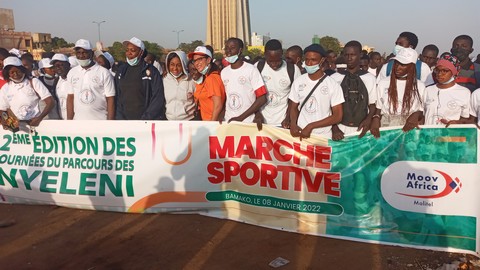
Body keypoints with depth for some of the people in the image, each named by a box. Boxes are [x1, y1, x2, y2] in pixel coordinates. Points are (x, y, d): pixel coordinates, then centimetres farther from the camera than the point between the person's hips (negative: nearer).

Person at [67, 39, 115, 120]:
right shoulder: (72, 73, 8)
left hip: (100, 120, -3)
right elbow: (70, 98, 11)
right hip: (78, 120, 3)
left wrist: (110, 122, -9)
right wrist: (69, 119, 5)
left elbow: (110, 99, -5)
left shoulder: (104, 73, -4)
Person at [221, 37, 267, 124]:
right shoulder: (223, 72, 7)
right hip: (228, 121, 4)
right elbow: (224, 97, 13)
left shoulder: (251, 70, -9)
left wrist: (241, 117, -14)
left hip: (248, 123, -4)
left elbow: (262, 99, -12)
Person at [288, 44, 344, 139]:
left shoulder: (333, 85, -8)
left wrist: (311, 126, -16)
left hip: (323, 136, -2)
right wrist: (293, 123, -10)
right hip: (301, 134, 2)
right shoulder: (298, 82, 1)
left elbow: (338, 116, -9)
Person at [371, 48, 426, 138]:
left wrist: (416, 115, -11)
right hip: (386, 128, -1)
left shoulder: (420, 86, 7)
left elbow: (421, 111, 11)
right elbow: (378, 109, 8)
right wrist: (376, 119, -13)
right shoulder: (383, 83, 7)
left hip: (409, 129, 1)